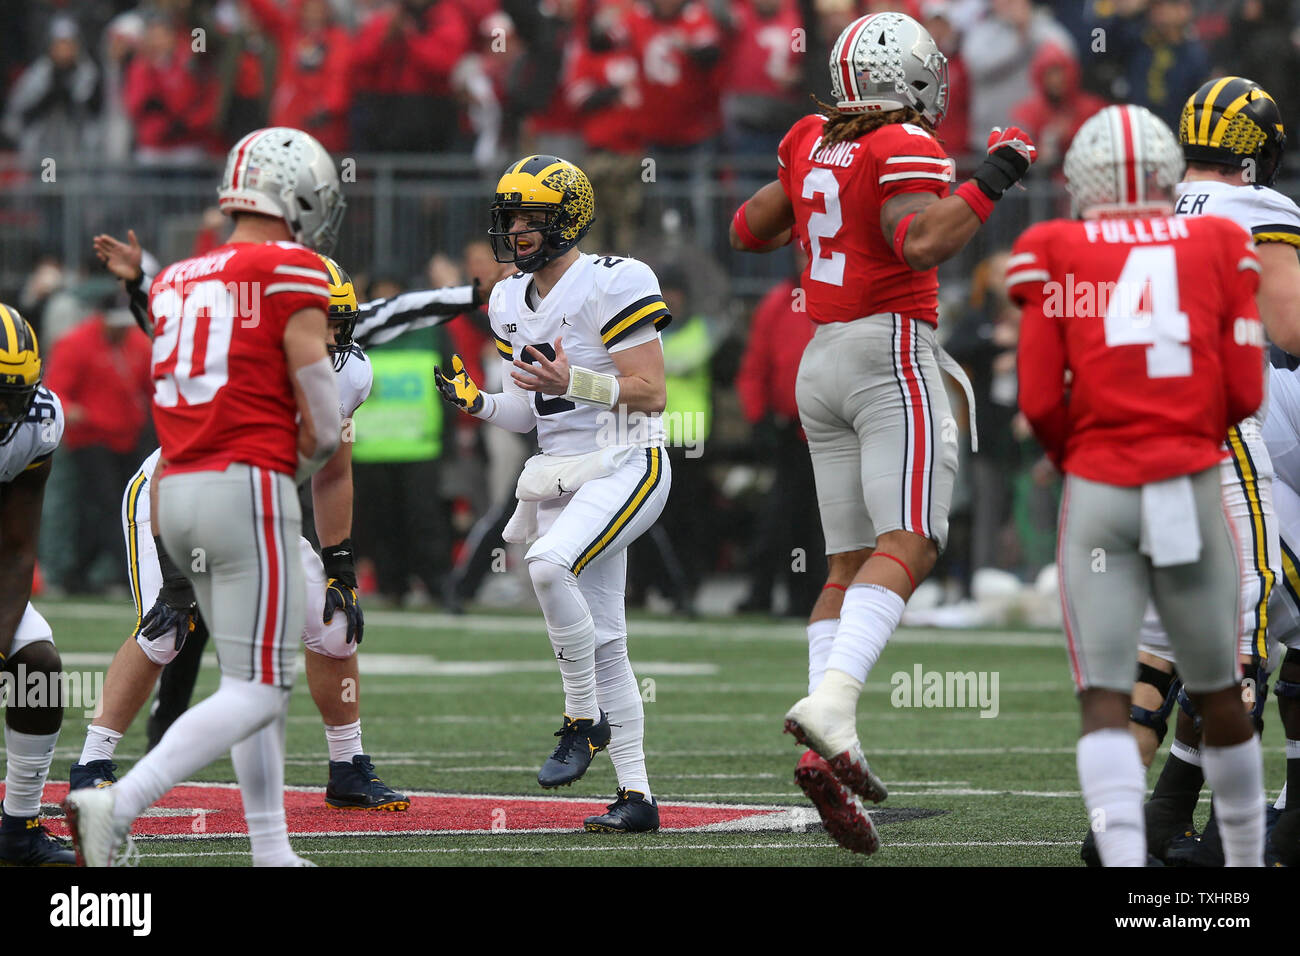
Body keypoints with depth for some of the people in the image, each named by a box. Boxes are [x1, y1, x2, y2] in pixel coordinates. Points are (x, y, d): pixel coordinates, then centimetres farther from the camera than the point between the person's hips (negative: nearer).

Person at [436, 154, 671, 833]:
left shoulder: (611, 286, -12)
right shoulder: (512, 301, 12)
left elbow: (651, 394, -14)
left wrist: (570, 381, -25)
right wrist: (477, 402, 0)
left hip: (623, 466, -8)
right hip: (562, 475, 8)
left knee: (549, 565, -31)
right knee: (600, 641, 6)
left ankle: (585, 719, -14)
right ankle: (636, 796, 11)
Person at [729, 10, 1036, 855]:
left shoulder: (812, 144, 11)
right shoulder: (905, 149, -9)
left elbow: (748, 231, 22)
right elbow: (920, 245, -24)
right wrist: (992, 180, -15)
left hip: (823, 362, 8)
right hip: (893, 354, -8)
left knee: (849, 563, 6)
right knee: (908, 544, -13)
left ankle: (828, 755, -6)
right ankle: (831, 700, -33)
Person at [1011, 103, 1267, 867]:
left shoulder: (1055, 254, 2)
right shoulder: (1220, 248, 5)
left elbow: (1040, 401, -2)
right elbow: (1245, 393, 2)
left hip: (1098, 489, -1)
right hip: (1194, 484, 1)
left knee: (1104, 698, -4)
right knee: (1217, 689, 15)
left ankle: (1124, 858, -22)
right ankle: (1246, 856, 29)